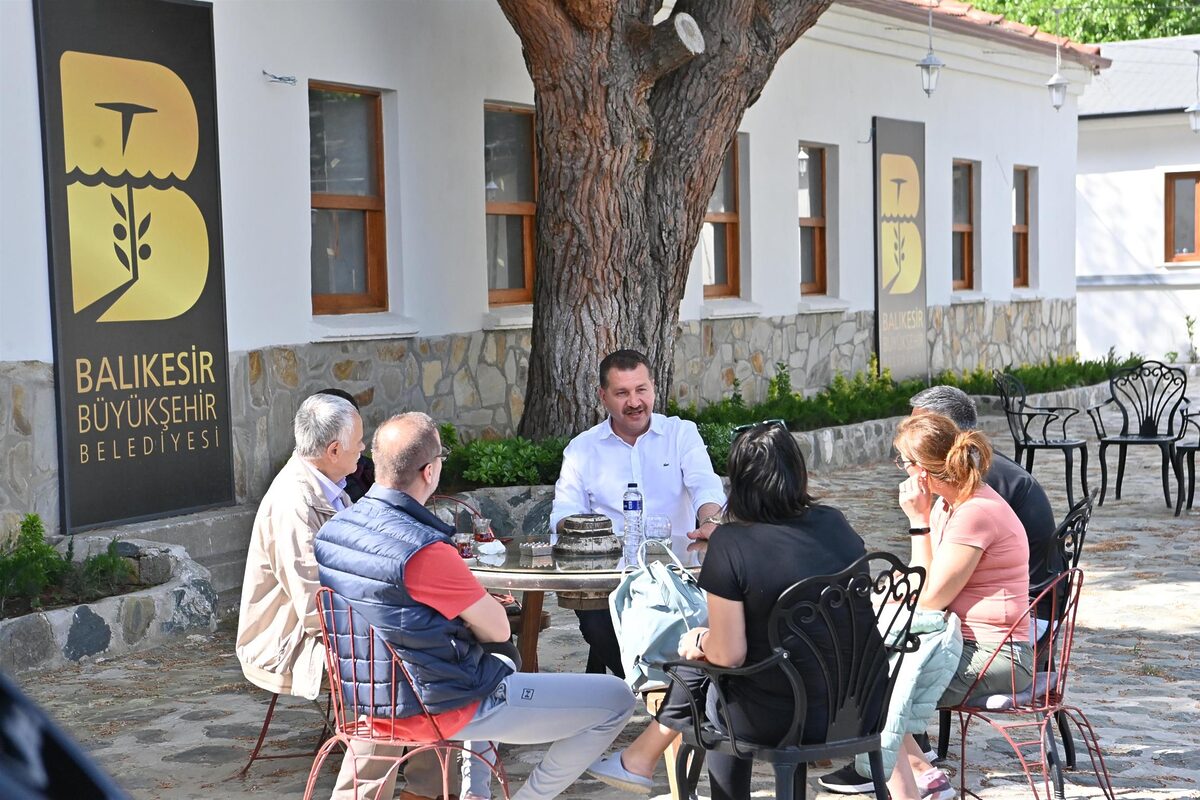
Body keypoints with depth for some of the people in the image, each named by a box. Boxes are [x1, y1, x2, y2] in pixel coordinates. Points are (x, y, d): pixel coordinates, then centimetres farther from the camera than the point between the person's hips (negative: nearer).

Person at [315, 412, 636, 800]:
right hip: (445, 706, -9)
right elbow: (498, 629, -16)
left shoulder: (332, 530, -3)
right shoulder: (424, 551, -28)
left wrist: (470, 605, 7)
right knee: (617, 699, -2)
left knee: (501, 664, 40)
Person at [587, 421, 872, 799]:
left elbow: (728, 654, -16)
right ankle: (643, 756, 39)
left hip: (787, 718, -5)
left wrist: (699, 641, 6)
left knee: (704, 671, 23)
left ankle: (643, 757, 41)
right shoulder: (834, 524, -1)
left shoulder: (730, 544, -17)